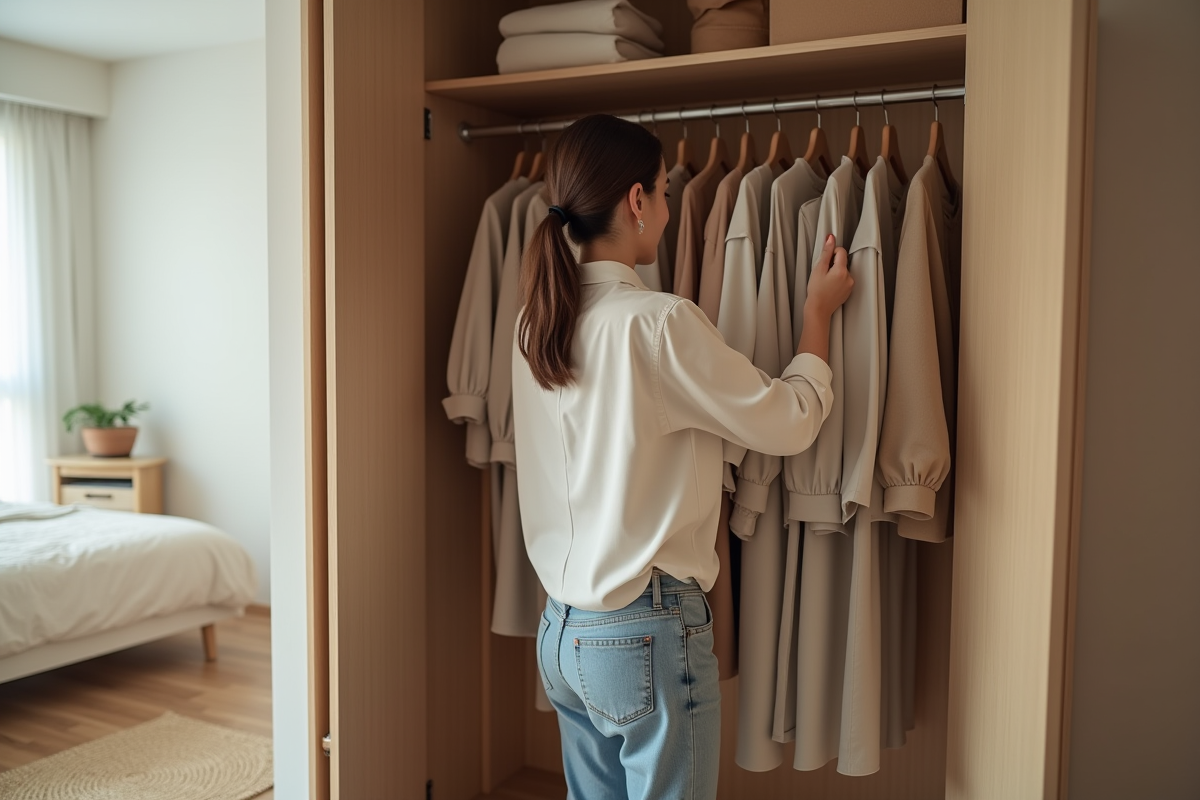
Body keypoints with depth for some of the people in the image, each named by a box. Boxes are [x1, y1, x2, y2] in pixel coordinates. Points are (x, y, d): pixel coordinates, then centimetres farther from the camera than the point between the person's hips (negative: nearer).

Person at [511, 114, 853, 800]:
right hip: (647, 635, -7)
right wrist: (819, 312, 4)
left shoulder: (535, 325, 2)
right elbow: (791, 422, -11)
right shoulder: (660, 323, -20)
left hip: (562, 632, 7)